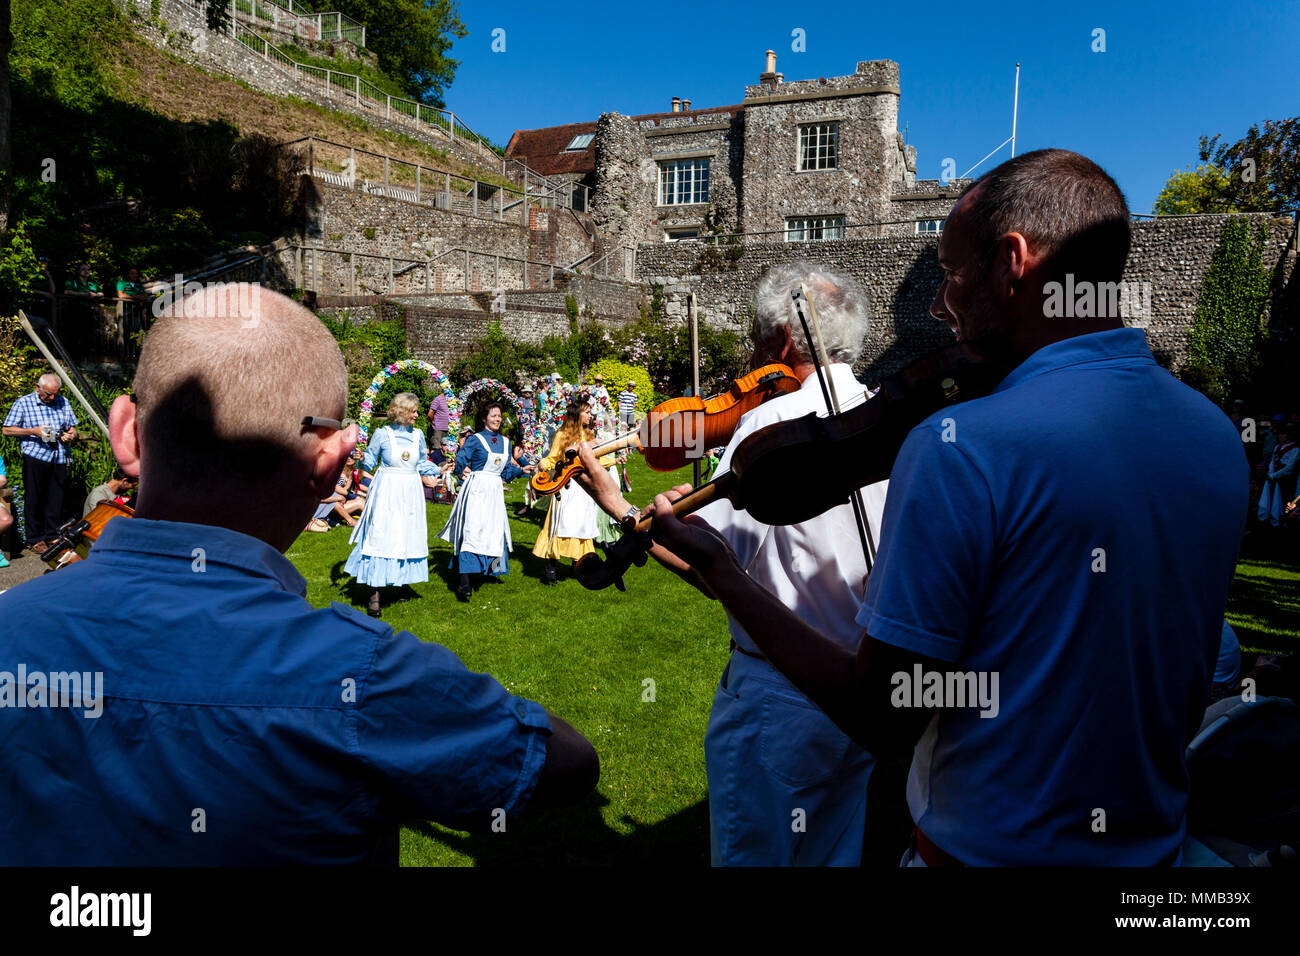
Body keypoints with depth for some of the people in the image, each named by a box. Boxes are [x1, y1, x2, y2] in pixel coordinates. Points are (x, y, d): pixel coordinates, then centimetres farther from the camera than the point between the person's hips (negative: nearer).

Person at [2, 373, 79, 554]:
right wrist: (33, 431, -13)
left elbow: (72, 427, 22)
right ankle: (35, 539, 9)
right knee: (34, 499, 1)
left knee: (56, 500, 5)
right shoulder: (23, 403, 3)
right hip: (35, 457, -3)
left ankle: (52, 536, 15)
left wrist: (71, 435, -1)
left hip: (59, 457, 3)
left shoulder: (63, 403, 14)